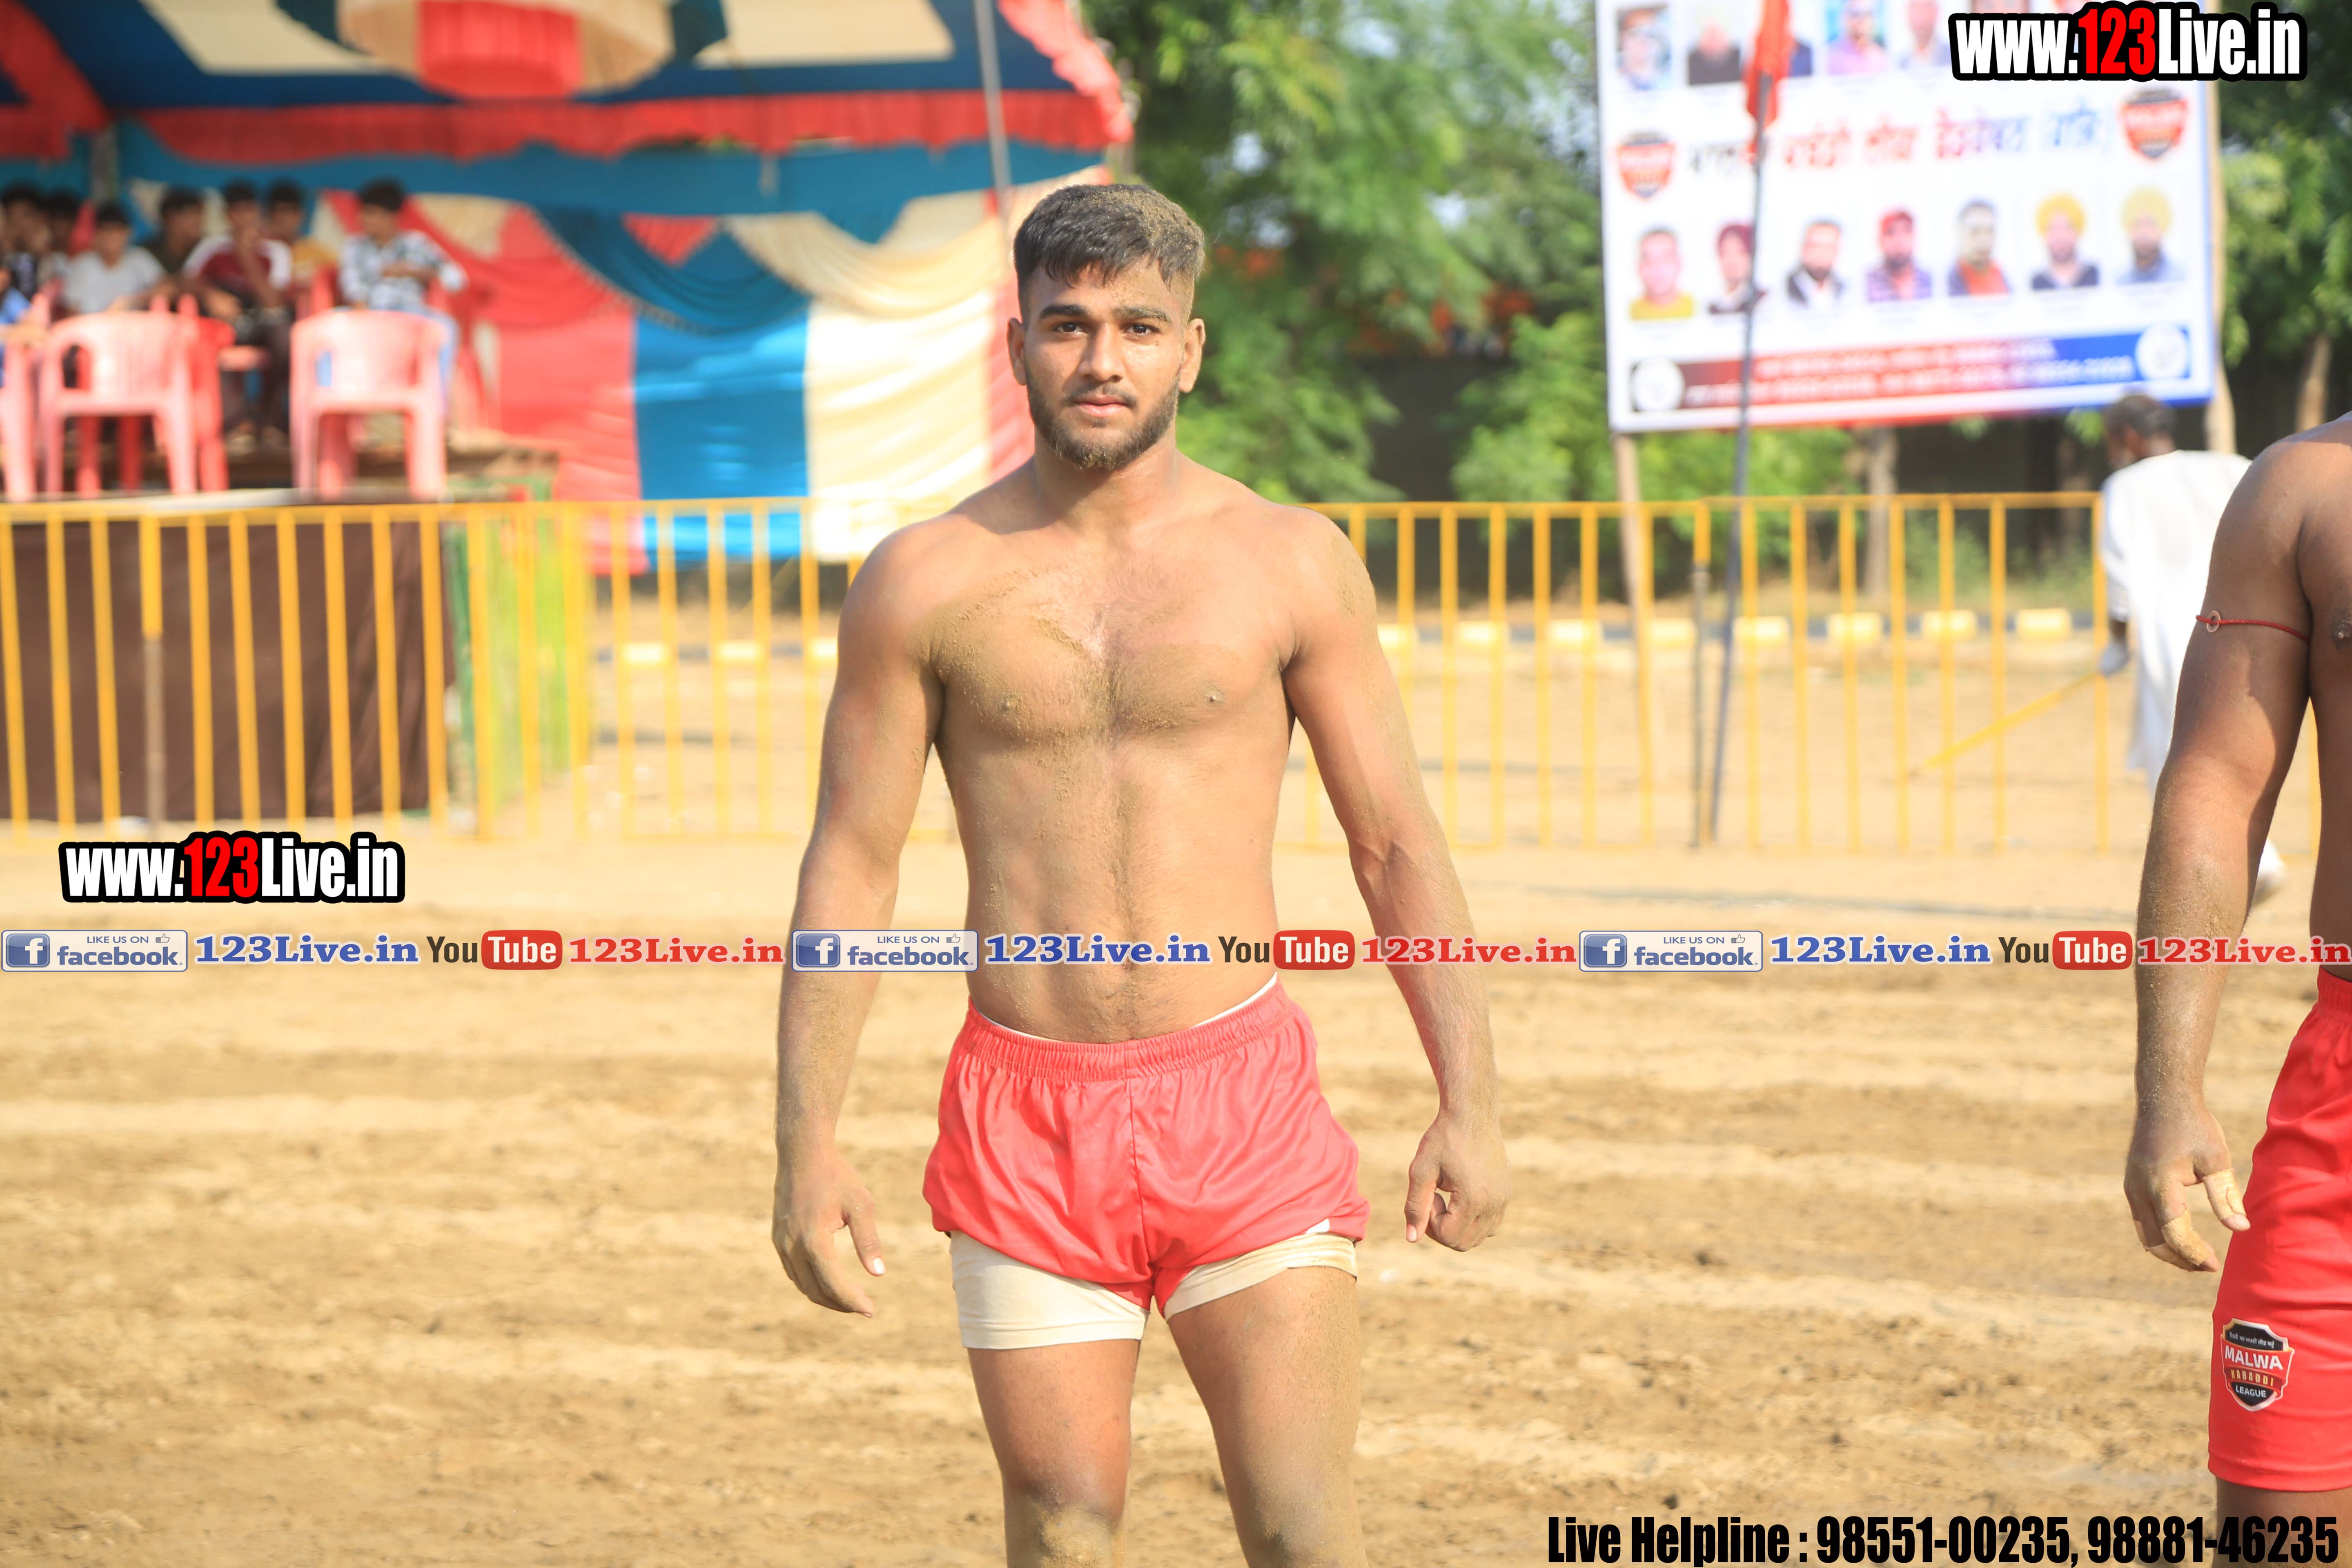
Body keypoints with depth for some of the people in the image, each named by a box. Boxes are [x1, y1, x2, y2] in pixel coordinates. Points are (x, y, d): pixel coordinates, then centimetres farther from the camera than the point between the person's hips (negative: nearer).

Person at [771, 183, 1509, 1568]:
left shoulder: (1290, 561, 2)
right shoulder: (927, 582, 2)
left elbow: (1398, 844, 4)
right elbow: (851, 863, 4)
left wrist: (1471, 1105, -4)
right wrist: (807, 1142, -3)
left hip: (1241, 1092, -1)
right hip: (1027, 1106, 1)